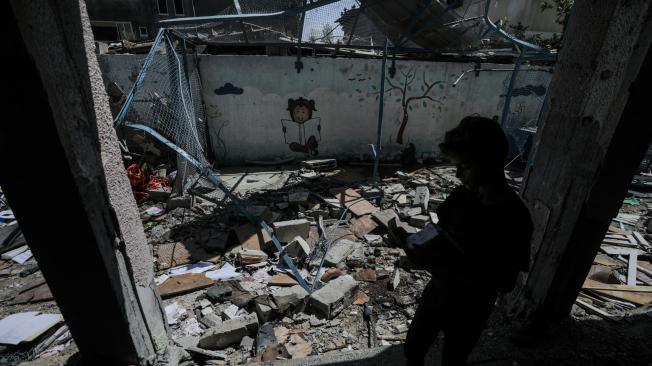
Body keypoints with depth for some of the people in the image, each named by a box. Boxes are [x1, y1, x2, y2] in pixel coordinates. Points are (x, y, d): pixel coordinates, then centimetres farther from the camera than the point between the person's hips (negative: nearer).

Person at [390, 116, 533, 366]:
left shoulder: (515, 219, -25)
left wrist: (456, 268, -30)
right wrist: (410, 242, -17)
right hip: (436, 293, 5)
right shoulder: (463, 194, -10)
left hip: (469, 310, -4)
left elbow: (505, 284, -20)